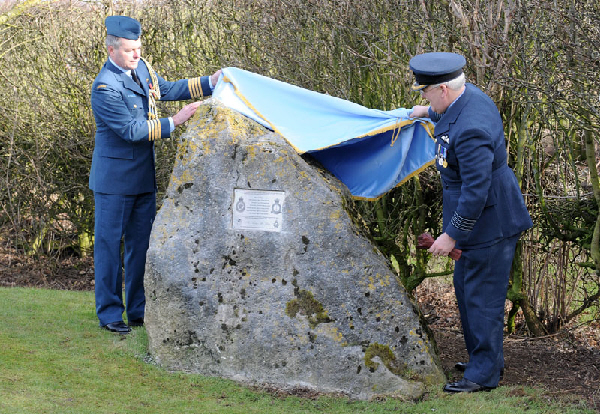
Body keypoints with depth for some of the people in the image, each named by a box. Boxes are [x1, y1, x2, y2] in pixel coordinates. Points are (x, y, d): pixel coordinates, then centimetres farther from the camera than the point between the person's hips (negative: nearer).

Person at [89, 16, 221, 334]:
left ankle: (138, 310, 21)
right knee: (109, 243, 0)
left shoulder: (141, 68, 5)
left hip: (144, 175, 8)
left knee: (140, 243, 12)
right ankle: (109, 314, 9)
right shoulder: (106, 87, -21)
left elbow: (167, 90, 18)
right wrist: (173, 122, -25)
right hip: (115, 178, -8)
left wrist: (210, 83, 8)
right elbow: (131, 130, -23)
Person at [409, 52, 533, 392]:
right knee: (466, 286, 22)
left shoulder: (470, 129, -31)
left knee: (482, 296, 0)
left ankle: (484, 374, 12)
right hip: (487, 216, 11)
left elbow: (476, 191, -29)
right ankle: (487, 358, 35)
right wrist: (429, 113, 45)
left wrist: (451, 235, -22)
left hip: (489, 221, -11)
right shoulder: (469, 95, 0)